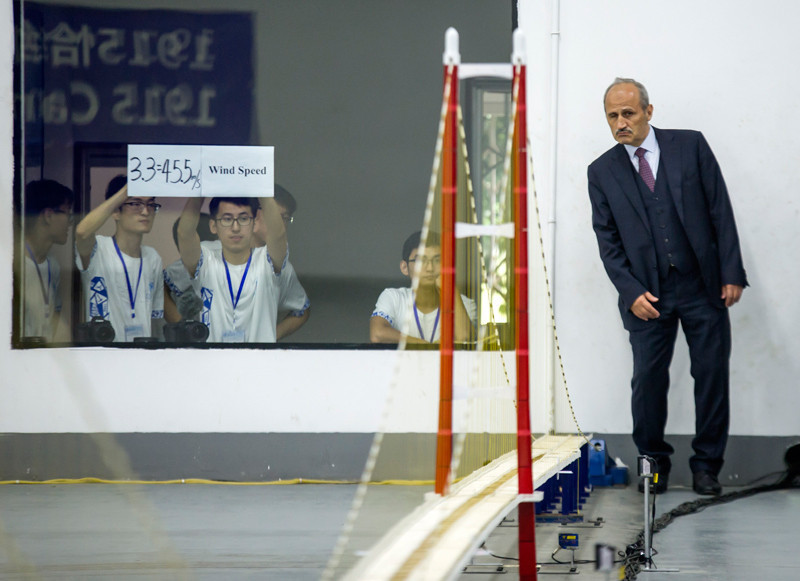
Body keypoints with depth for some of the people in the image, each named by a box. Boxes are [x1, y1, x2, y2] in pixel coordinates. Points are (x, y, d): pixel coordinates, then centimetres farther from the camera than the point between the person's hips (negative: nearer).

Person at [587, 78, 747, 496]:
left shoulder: (690, 146, 2)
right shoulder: (602, 172, 5)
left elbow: (720, 210, 1)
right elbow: (607, 240, 4)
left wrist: (732, 273, -4)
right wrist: (632, 293, -7)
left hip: (703, 286, 0)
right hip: (648, 294, 0)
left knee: (711, 375, 1)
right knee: (648, 379, -3)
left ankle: (706, 466, 12)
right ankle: (654, 463, 13)